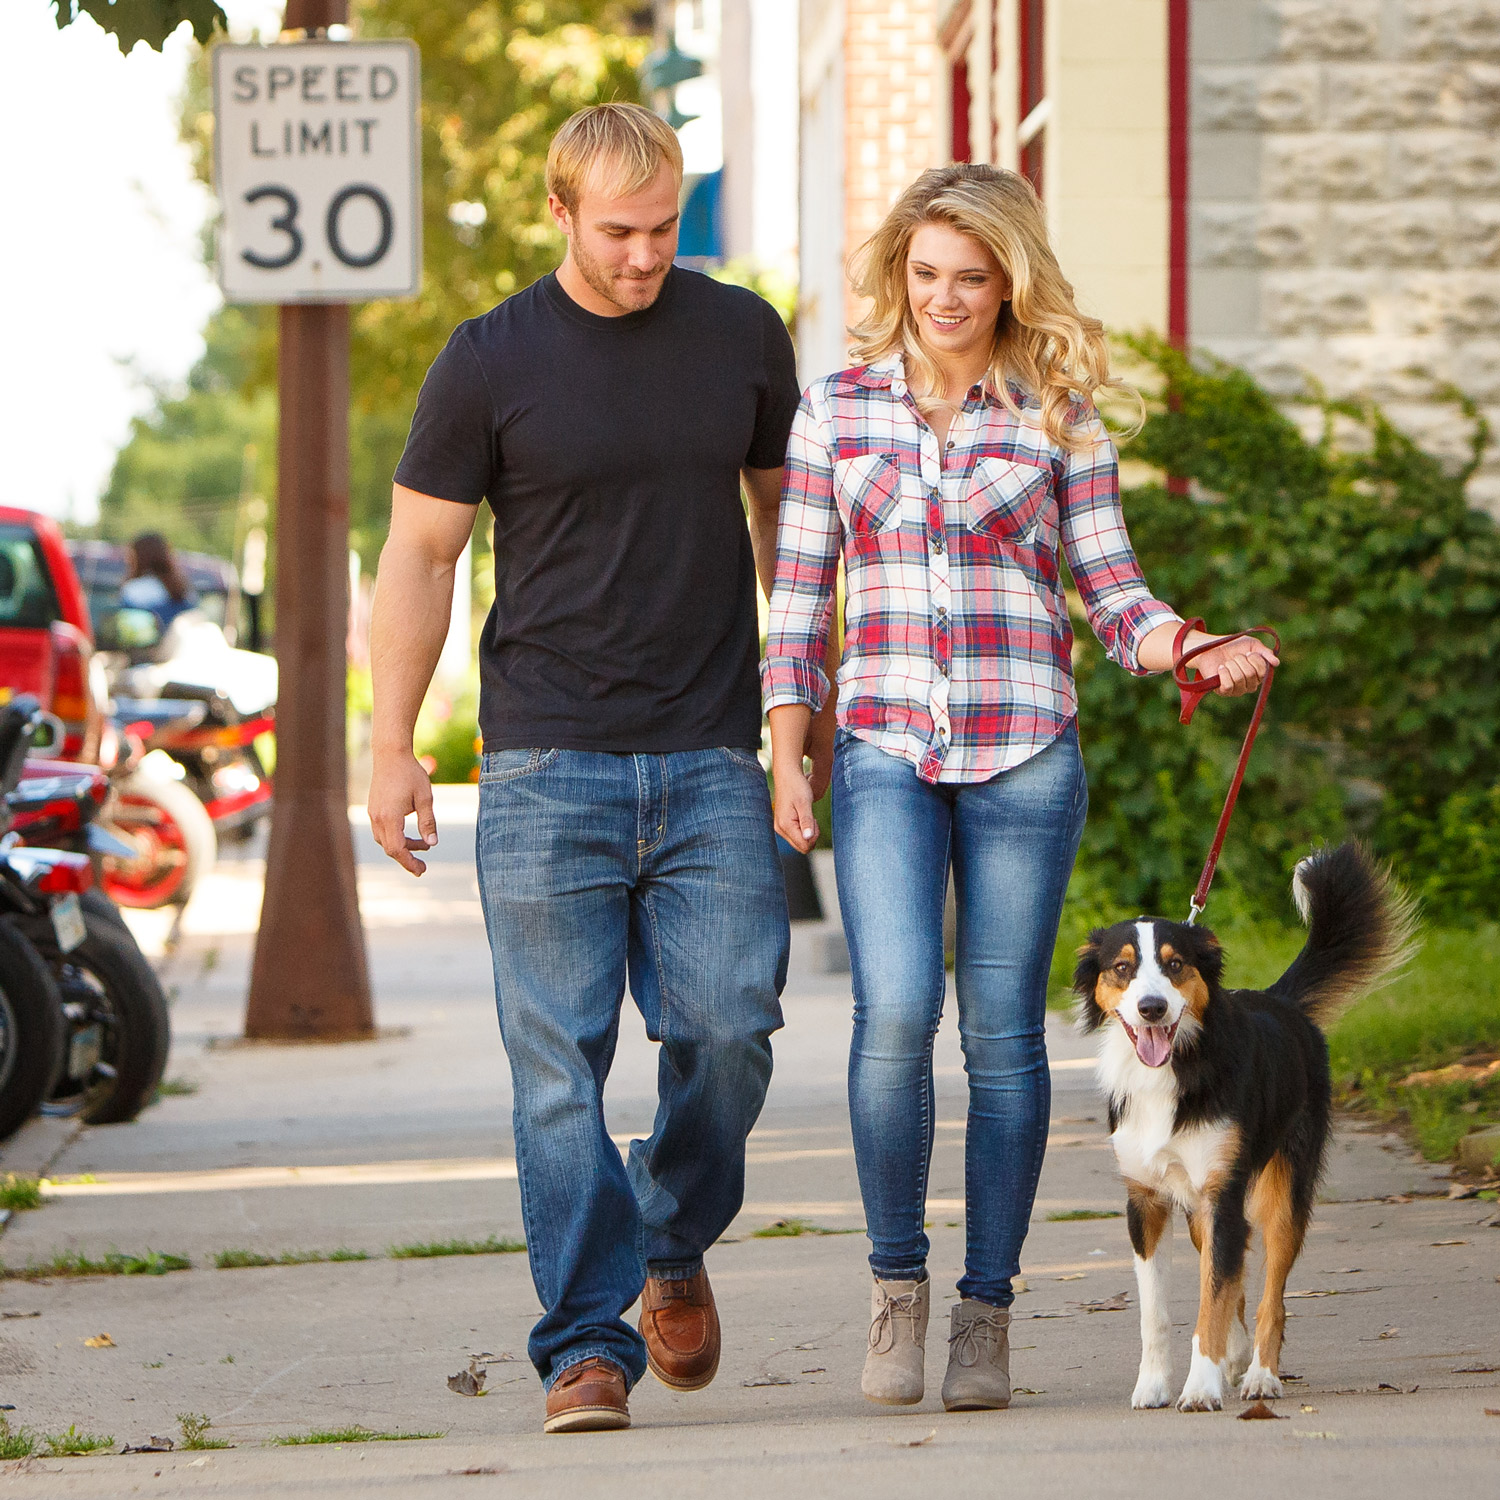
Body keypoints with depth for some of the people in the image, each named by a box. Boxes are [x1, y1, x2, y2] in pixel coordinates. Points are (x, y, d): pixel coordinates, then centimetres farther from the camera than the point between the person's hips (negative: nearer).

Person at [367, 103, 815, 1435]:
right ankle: (588, 1344, -2)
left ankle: (677, 1248, 21)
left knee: (728, 1026, -6)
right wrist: (392, 750, -1)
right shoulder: (491, 361, 0)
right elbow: (420, 556, 4)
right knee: (560, 1064, -5)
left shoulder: (744, 337, 7)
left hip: (711, 762, 2)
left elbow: (785, 517, 19)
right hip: (547, 766, -2)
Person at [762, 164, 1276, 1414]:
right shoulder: (838, 410, 9)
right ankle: (898, 1282, 2)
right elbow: (799, 595, 11)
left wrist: (1201, 652, -13)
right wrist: (786, 751, 2)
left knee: (1002, 1028, 0)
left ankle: (987, 1310, 10)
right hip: (884, 747, 0)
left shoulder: (1059, 418, 5)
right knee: (896, 1008, -16)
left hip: (1024, 750, 0)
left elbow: (1113, 591, 6)